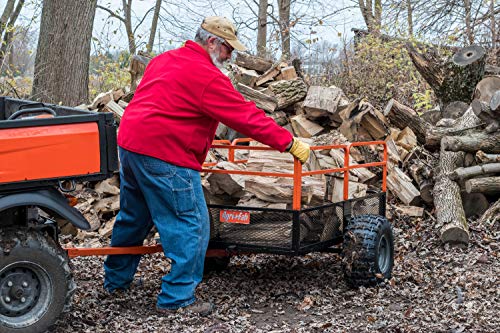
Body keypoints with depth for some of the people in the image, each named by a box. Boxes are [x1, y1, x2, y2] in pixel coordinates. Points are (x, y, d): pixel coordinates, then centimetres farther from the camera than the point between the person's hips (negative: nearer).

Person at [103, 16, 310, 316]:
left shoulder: (163, 61, 16)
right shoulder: (208, 77, -13)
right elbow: (248, 117, -13)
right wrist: (290, 143, -8)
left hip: (130, 144, 10)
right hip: (165, 156, -10)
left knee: (133, 217, 23)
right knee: (191, 226, -2)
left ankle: (116, 279, 37)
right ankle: (177, 298, 2)